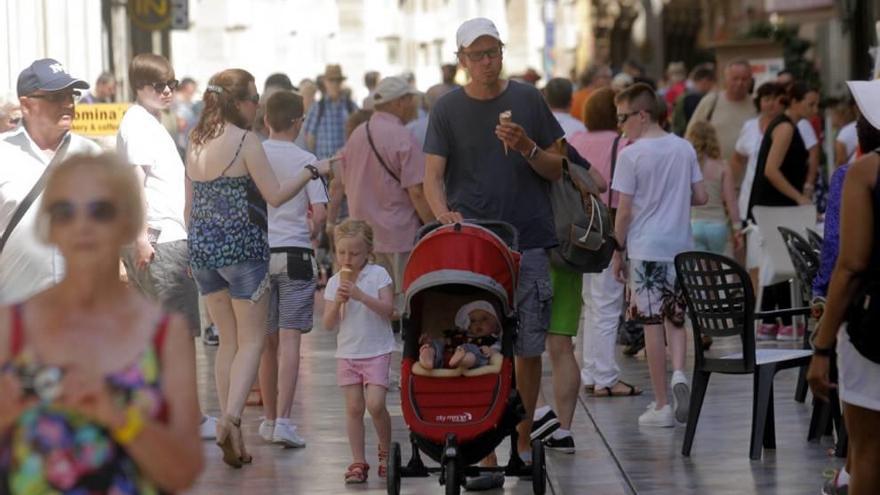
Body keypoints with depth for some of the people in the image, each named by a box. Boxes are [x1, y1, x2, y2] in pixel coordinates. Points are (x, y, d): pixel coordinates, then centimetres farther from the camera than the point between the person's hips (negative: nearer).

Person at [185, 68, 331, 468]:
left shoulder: (196, 143, 10)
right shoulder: (244, 140, -12)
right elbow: (276, 196, -13)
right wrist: (312, 172, -3)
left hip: (202, 247, 7)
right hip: (241, 247, -7)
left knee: (228, 340, 13)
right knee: (252, 340, -1)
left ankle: (230, 432, 10)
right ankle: (231, 419, -18)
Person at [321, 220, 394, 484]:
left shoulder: (378, 274, -5)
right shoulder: (334, 282, 5)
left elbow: (388, 309, -14)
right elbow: (328, 324, 2)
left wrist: (360, 295, -22)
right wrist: (337, 303, -16)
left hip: (376, 351, -3)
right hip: (347, 352, 4)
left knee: (375, 404, -14)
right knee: (353, 407, 2)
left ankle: (386, 450, 9)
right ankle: (358, 462, 9)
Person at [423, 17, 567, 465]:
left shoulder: (527, 100, 7)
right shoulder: (448, 109, 5)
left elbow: (556, 170, 9)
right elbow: (432, 176, 1)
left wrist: (527, 148, -11)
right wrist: (443, 213, -19)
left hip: (528, 243, 1)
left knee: (529, 348, 3)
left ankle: (523, 441, 16)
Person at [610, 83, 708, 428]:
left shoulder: (631, 155, -10)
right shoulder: (685, 149, 5)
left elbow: (624, 211, -9)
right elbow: (701, 197, 8)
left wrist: (618, 250, 1)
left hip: (646, 248, -5)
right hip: (681, 246, 5)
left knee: (652, 324, 1)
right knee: (675, 318, 16)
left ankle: (661, 405, 3)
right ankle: (679, 373, -10)